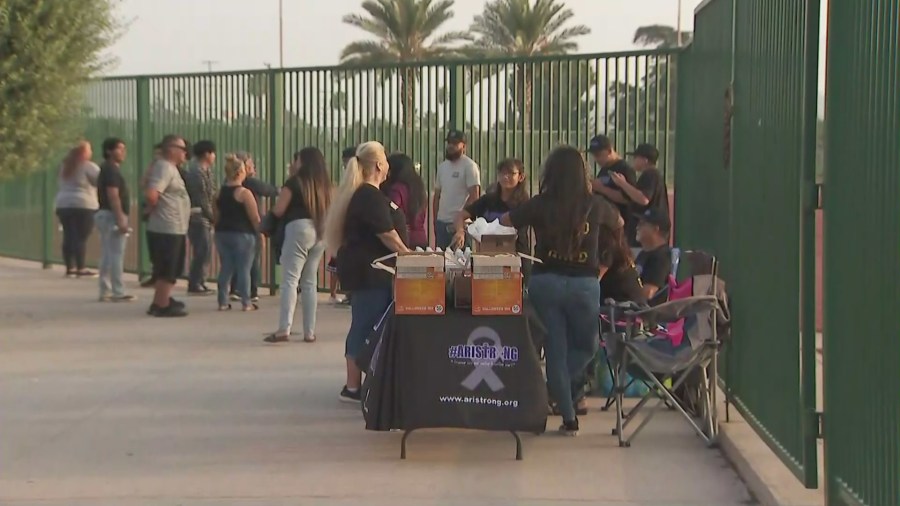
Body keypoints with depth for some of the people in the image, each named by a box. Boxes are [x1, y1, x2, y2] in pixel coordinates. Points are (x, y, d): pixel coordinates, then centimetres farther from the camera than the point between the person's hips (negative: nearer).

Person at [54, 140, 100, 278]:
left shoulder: (65, 166, 17)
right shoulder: (89, 166, -7)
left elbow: (62, 186, 18)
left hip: (63, 204, 7)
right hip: (83, 205, -7)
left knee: (68, 237, 6)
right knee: (81, 237, -7)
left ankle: (70, 268, 7)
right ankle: (80, 269, -10)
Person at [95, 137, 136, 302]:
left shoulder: (107, 170, 18)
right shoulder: (111, 170, -13)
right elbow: (113, 197, -21)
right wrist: (120, 220, -24)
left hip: (105, 215, 10)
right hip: (112, 216, -10)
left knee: (107, 256, 10)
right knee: (116, 255, -8)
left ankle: (105, 292, 12)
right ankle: (118, 293, -8)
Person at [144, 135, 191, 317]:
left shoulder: (170, 168, 16)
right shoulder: (164, 168, -16)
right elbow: (151, 194, -28)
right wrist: (153, 209, -11)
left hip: (173, 228, 10)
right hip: (168, 229, -10)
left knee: (169, 269, 18)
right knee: (168, 270, -3)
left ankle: (161, 301, 28)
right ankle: (163, 306, 4)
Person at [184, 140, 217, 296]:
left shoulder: (205, 171, 16)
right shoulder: (197, 172, -15)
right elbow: (202, 199, -18)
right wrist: (213, 218, -14)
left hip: (204, 218, 10)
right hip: (198, 217, -10)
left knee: (204, 252, 12)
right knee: (203, 251, -9)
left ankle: (199, 283, 19)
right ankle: (195, 285, -5)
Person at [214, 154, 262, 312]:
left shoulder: (219, 192, 7)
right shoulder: (244, 193, -12)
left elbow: (216, 216, 13)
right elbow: (255, 218, -11)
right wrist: (260, 232, 3)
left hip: (222, 233, 6)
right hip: (242, 234, -6)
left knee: (225, 268, 10)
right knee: (244, 269, 0)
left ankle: (223, 302, 9)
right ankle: (246, 303, 1)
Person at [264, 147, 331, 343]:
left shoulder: (295, 182, -4)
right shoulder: (325, 184, 10)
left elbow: (278, 210, -3)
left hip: (299, 228, -5)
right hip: (321, 232, 5)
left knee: (290, 279, -6)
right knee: (310, 282, 11)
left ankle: (284, 329, -15)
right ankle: (309, 332, 11)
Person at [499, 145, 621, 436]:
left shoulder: (540, 205, -3)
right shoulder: (595, 206, -1)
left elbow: (504, 222, 12)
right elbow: (618, 223, 22)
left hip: (546, 281, 0)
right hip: (584, 283, 0)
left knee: (555, 350, 9)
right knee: (586, 346, 22)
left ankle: (569, 418, 9)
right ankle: (554, 389, 6)